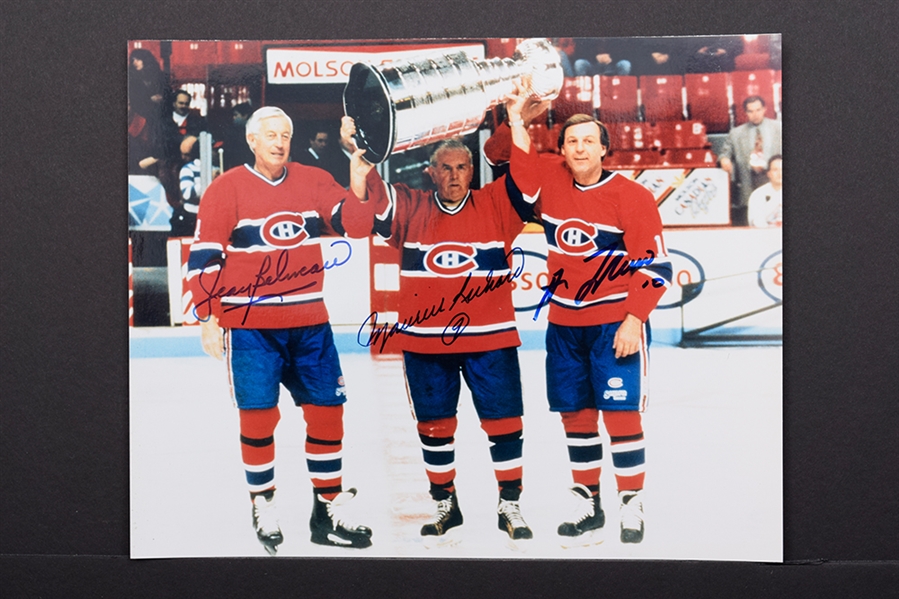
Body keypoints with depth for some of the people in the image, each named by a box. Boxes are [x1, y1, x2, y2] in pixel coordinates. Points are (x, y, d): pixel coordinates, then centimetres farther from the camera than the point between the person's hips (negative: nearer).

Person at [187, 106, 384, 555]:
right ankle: (263, 510, 16)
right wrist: (208, 318, -9)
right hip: (249, 325, -3)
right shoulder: (226, 189, -3)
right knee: (258, 415, -2)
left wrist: (362, 181, -17)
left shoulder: (314, 182, 6)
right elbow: (204, 257, -4)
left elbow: (356, 223, -1)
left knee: (326, 410, 5)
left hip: (309, 323, 4)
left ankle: (329, 511, 18)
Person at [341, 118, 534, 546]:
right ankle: (445, 506, 28)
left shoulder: (495, 205, 2)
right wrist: (355, 149, -22)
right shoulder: (409, 209, 4)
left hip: (489, 338, -1)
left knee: (504, 423, 3)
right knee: (434, 427, 10)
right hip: (425, 341, 1)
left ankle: (509, 506, 19)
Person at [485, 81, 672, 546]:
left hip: (616, 323, -4)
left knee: (620, 413, -7)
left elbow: (655, 265, -9)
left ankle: (632, 507, 4)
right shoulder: (549, 180, 3)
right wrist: (515, 120, -3)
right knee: (575, 414, 9)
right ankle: (588, 504, 22)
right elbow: (508, 162, 11)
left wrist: (633, 321, -14)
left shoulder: (631, 196, -9)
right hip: (564, 323, 5)